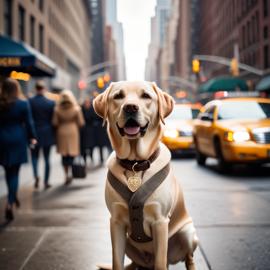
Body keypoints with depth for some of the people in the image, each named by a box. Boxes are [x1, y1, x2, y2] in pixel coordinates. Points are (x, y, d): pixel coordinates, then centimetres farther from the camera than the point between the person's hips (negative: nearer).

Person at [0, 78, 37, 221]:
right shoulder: (23, 104, -7)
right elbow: (28, 122, -4)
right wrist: (32, 137, 9)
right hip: (18, 140, -2)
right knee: (14, 173, 2)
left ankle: (13, 197, 32)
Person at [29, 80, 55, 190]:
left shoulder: (30, 102, -8)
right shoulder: (50, 103, -7)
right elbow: (53, 120, -1)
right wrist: (53, 134, 11)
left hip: (34, 133, 0)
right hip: (47, 134, 0)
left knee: (34, 156, 12)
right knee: (47, 158, 9)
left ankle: (36, 175, -11)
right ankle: (46, 182, 12)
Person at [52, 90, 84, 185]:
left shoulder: (57, 109, -6)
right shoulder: (76, 109, -7)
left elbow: (55, 123, -6)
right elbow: (81, 122, -5)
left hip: (62, 132, 1)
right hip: (73, 131, -1)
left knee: (64, 154, 10)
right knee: (72, 152, 3)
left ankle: (66, 174, 11)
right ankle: (69, 173, -13)